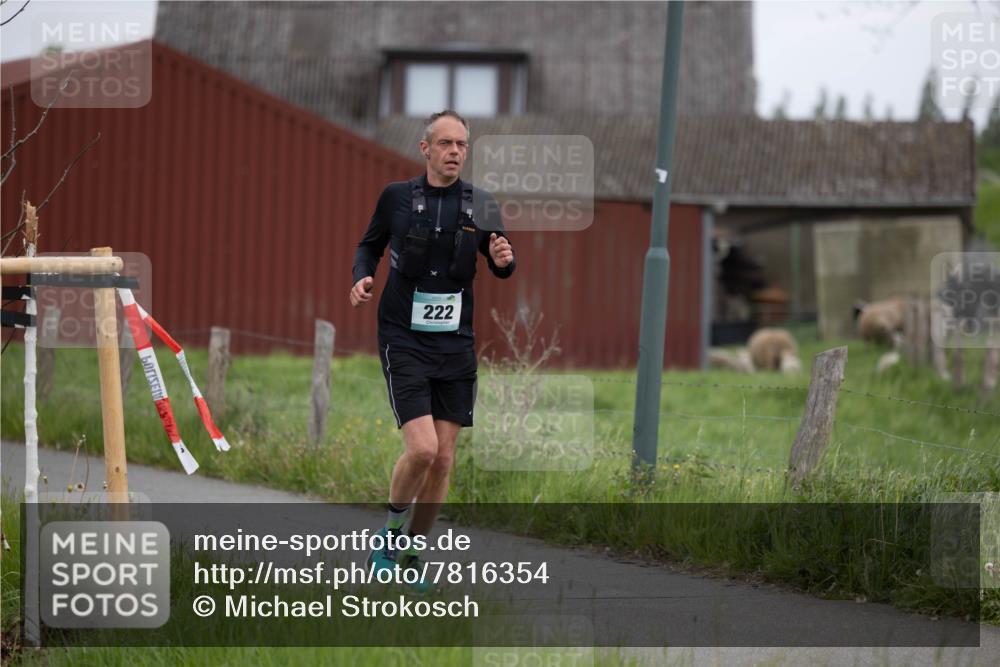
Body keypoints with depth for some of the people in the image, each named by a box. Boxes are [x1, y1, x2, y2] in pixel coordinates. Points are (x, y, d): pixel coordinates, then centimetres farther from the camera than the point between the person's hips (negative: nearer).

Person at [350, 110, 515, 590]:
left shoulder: (482, 206, 3)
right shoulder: (396, 197, -2)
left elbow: (502, 269, 14)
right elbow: (370, 244, 14)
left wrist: (503, 260, -9)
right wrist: (362, 277, -6)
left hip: (455, 346, 3)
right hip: (403, 342, -3)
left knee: (443, 460, 3)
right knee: (422, 448, -18)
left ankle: (412, 553, 19)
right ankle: (391, 531, 7)